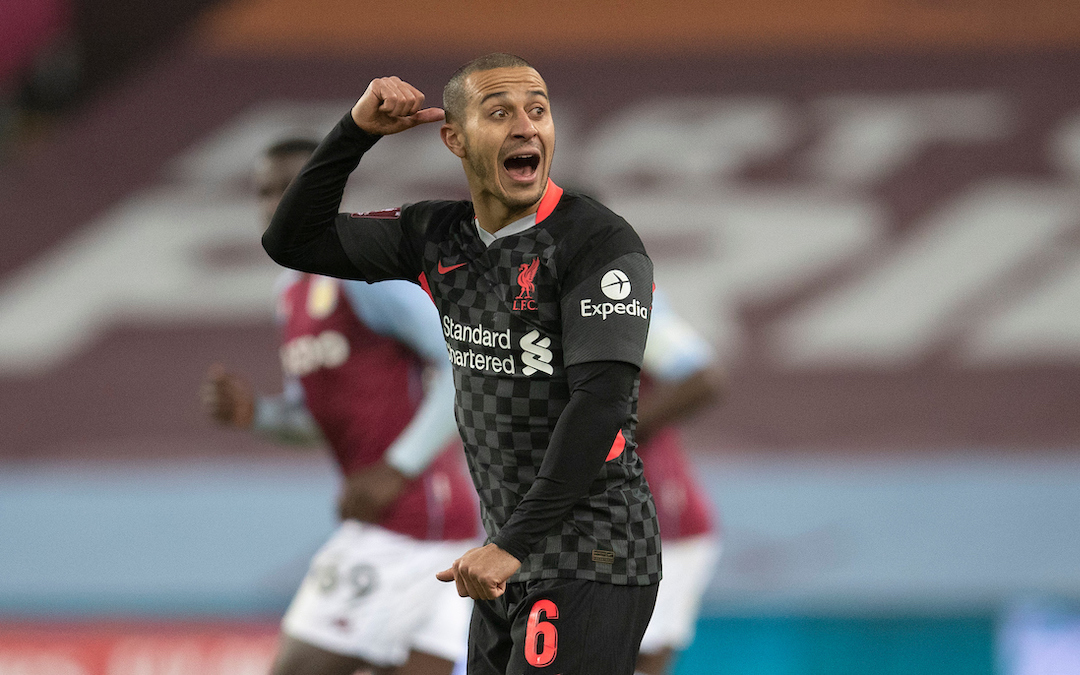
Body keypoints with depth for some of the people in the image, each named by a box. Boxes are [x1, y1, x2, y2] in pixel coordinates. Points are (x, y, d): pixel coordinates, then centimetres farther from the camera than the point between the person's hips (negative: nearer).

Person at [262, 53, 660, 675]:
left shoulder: (602, 243, -14)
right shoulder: (439, 237, 8)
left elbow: (601, 403, -21)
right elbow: (293, 241, 13)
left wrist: (513, 545, -24)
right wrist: (357, 131, -2)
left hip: (591, 563, -8)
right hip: (513, 561, 8)